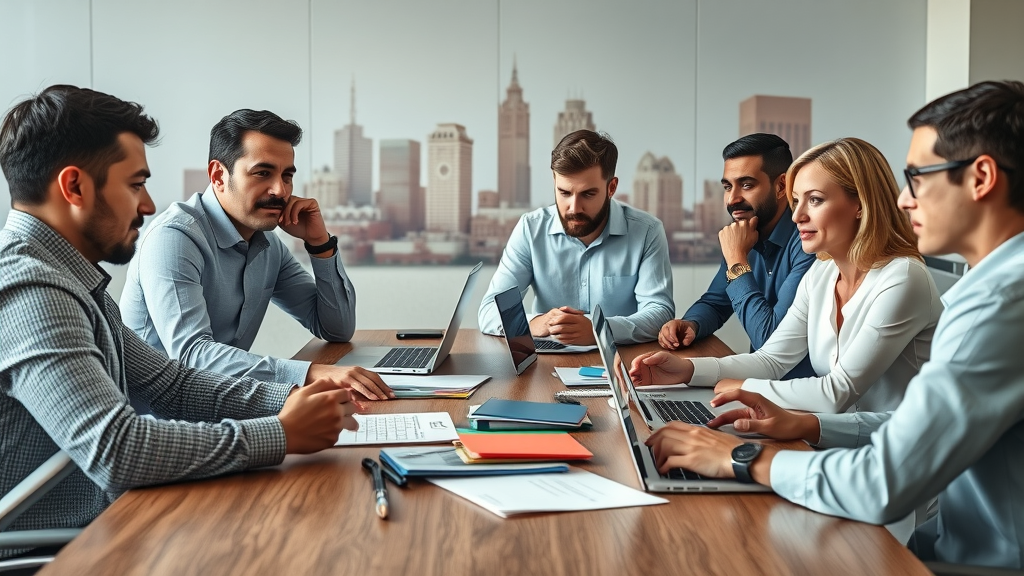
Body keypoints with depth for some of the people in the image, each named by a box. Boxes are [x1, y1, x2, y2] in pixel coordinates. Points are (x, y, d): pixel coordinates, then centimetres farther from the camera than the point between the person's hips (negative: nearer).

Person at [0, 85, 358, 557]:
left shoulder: (67, 280, 10)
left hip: (94, 528, 8)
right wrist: (282, 434, -21)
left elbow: (167, 381, 11)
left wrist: (285, 399, -4)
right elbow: (114, 450, -30)